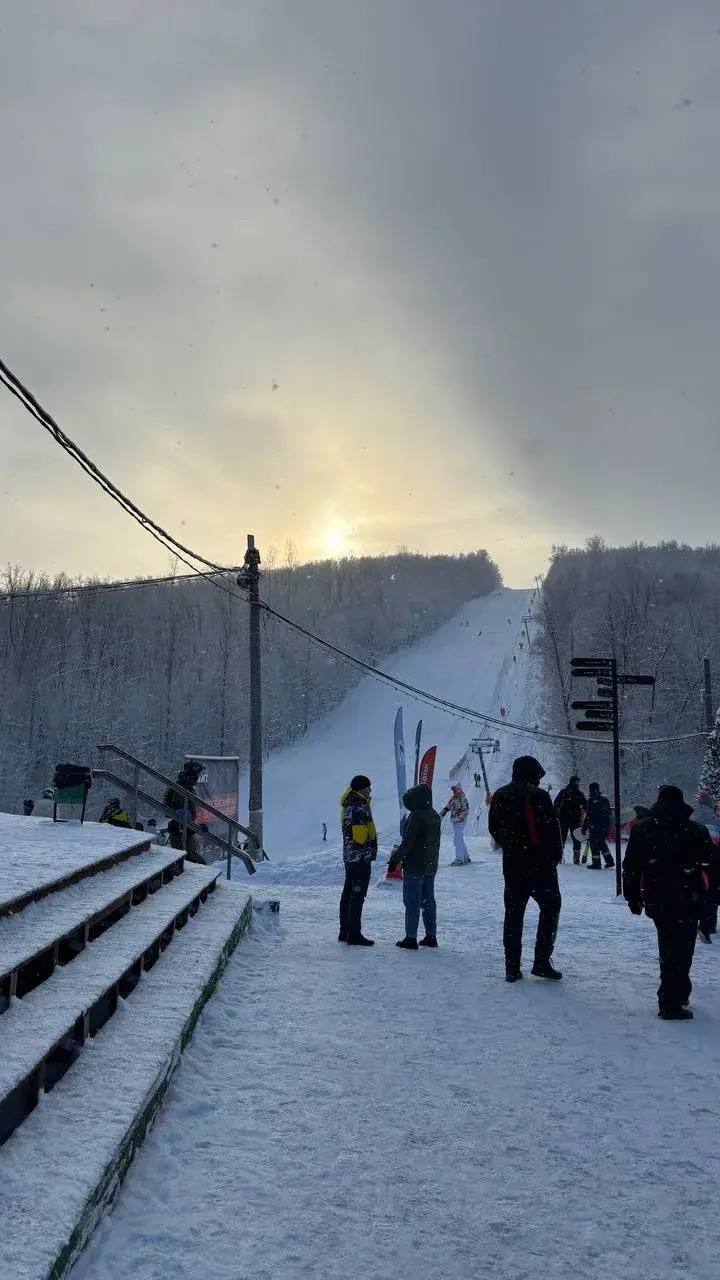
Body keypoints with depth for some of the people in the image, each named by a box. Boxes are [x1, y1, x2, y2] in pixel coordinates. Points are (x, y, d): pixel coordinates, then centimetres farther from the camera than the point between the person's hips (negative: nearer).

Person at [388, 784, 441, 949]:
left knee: (412, 902, -3)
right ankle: (431, 936, 17)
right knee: (428, 900, 14)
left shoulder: (417, 816, -18)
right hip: (430, 867, 8)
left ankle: (411, 938, -2)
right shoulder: (435, 816, 9)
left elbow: (408, 842, -20)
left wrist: (396, 858, -12)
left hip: (414, 867, -8)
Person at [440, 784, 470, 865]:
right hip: (454, 822, 8)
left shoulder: (463, 799, -11)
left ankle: (459, 859, -10)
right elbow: (446, 808, 18)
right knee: (460, 840, 14)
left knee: (457, 840, -12)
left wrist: (459, 818, -26)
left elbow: (466, 811, -17)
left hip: (460, 822, -8)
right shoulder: (452, 799, 12)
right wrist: (440, 815, 7)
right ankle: (465, 857, 23)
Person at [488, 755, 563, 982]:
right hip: (540, 864, -5)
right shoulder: (539, 796, -12)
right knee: (550, 906, 7)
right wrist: (556, 855, 2)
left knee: (513, 913, 9)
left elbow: (494, 829, 12)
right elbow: (551, 830, -11)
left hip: (512, 865, 5)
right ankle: (542, 962, 0)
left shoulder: (499, 797, 6)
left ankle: (512, 967, 7)